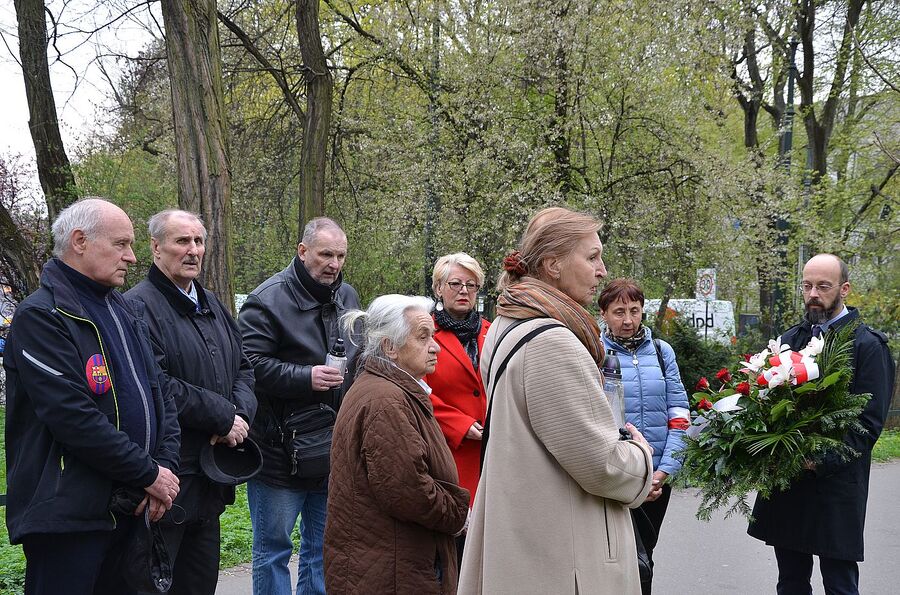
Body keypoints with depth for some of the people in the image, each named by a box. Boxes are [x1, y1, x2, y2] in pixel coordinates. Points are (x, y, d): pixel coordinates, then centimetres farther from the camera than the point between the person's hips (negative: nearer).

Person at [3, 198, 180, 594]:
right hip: (68, 516, -8)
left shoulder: (126, 312, 15)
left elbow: (160, 395, 14)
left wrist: (166, 467, -1)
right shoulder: (41, 316, -12)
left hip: (130, 510, 8)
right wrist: (149, 473, -15)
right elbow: (74, 418, -21)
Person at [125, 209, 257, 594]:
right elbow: (156, 387, -23)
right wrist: (223, 417, -16)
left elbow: (243, 368, 17)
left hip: (209, 476, 8)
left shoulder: (212, 306, 15)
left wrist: (241, 414, -4)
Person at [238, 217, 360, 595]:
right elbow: (249, 364, -20)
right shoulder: (269, 299, -12)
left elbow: (361, 361, 26)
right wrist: (305, 378, -25)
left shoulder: (348, 298, 11)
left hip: (333, 450, 7)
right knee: (273, 549, 4)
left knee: (322, 548, 16)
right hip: (279, 448, -6)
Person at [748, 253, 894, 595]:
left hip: (835, 481, -6)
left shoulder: (868, 345, -5)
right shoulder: (790, 339, 13)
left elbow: (870, 421, -11)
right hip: (784, 480, 6)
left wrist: (823, 460, -23)